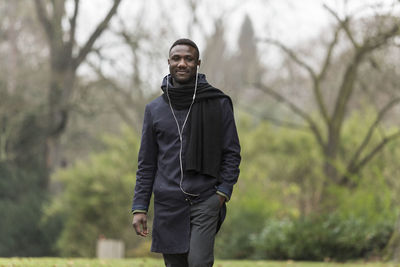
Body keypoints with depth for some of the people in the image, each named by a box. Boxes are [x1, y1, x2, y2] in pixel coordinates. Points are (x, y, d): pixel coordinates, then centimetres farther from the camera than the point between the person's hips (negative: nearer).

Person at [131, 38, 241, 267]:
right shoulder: (155, 109, 9)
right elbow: (146, 164, 11)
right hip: (168, 205, 3)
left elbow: (232, 152, 5)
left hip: (205, 202, -3)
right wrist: (139, 208, 4)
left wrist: (223, 192, -8)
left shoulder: (218, 104, 3)